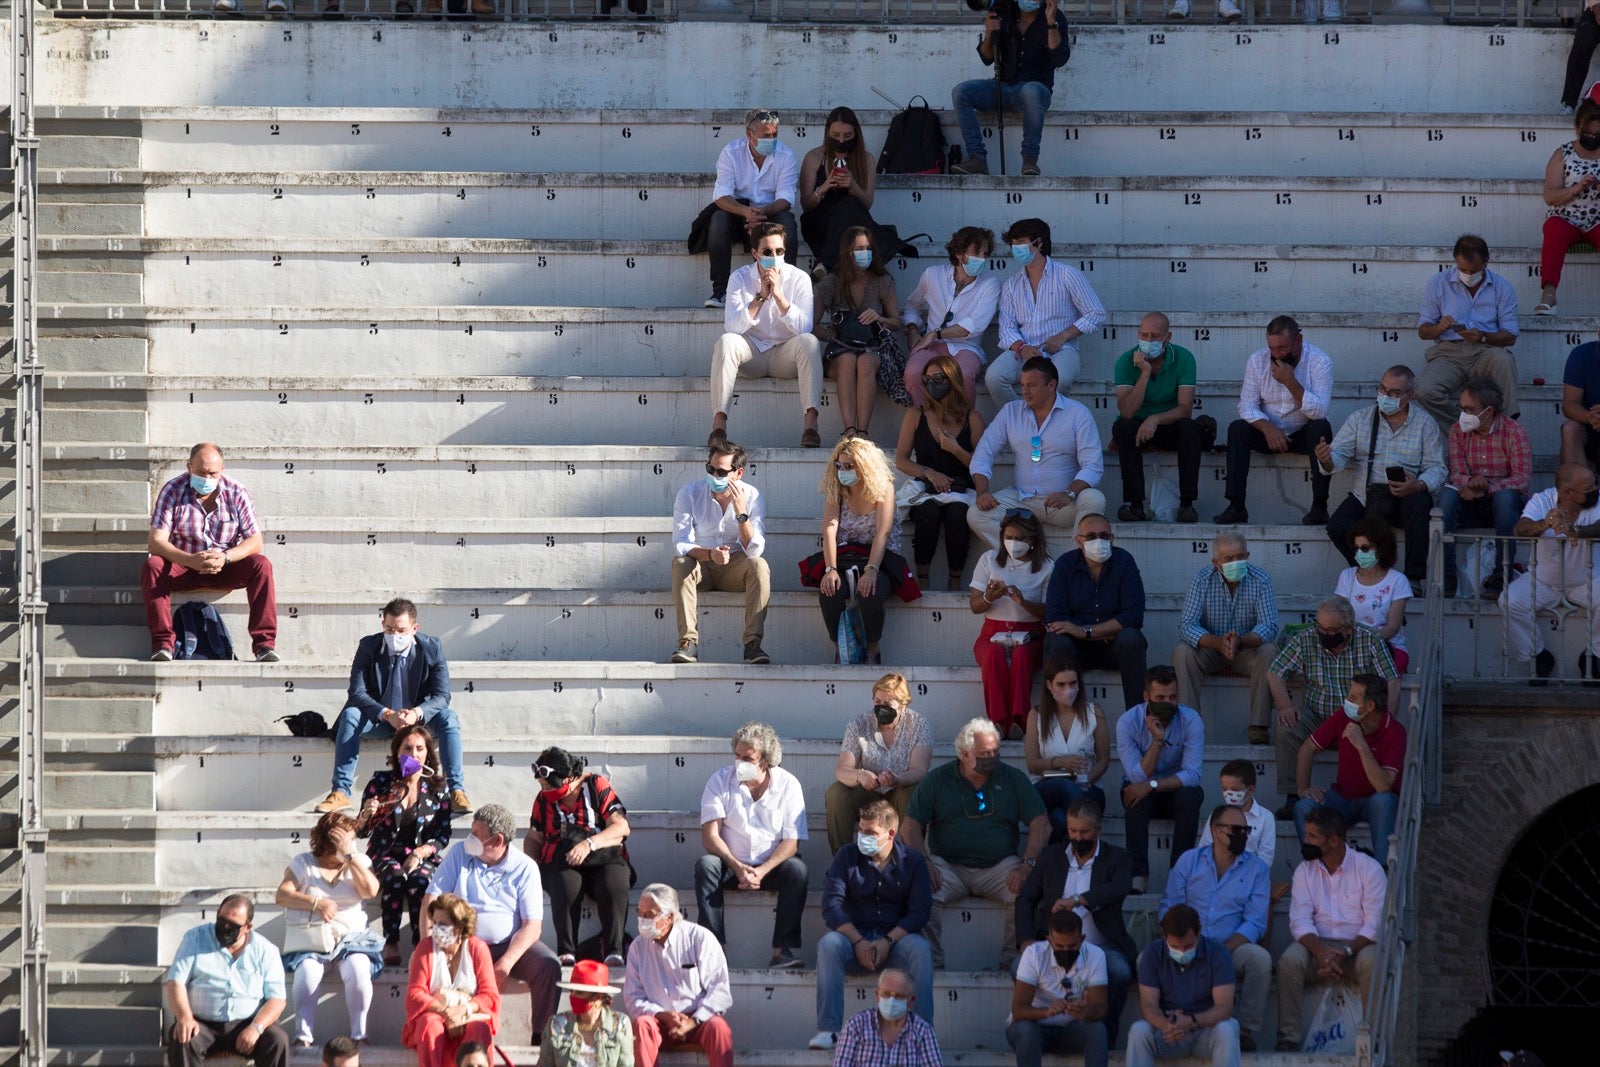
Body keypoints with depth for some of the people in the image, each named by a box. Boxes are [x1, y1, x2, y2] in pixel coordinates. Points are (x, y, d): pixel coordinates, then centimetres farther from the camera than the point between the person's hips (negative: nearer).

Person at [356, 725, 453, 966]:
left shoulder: (437, 787, 6)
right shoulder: (381, 782, 4)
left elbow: (442, 836, 2)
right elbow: (361, 831, 5)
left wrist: (421, 852, -16)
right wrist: (366, 815, -19)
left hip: (422, 857, 0)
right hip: (385, 855, 0)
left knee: (420, 880, -35)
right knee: (396, 877, -35)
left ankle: (421, 943, -27)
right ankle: (390, 943, -30)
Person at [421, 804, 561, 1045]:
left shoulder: (525, 868, -2)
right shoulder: (459, 854, 2)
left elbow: (532, 925, -8)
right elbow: (431, 899, -2)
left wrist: (506, 963, -23)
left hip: (509, 944, -1)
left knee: (548, 966, -28)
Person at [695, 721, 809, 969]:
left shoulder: (788, 785, -4)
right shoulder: (721, 781, -3)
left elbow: (791, 841, -10)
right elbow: (710, 835, -11)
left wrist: (762, 871, -26)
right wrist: (737, 867, -27)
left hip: (771, 866, 0)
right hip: (731, 864, 0)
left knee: (796, 869, -30)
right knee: (705, 865, -29)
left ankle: (782, 950, -32)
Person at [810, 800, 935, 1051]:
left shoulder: (912, 861, 5)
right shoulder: (846, 857, 5)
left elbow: (919, 911, -4)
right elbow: (831, 905, -5)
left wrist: (888, 941, -19)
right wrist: (859, 942, -18)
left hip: (896, 938, -1)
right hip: (854, 938, 1)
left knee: (920, 949, -32)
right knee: (828, 944, -31)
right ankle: (827, 1030, -37)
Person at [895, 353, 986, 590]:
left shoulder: (971, 419, 10)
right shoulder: (916, 415, 12)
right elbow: (901, 461, 10)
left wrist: (956, 450, -10)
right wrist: (928, 473, -7)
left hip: (961, 490, 0)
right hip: (925, 490, 0)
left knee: (957, 513, -35)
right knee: (929, 512, -35)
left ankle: (955, 580, -26)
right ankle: (922, 580, -28)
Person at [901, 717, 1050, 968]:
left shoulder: (1012, 778, 10)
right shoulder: (937, 780, 8)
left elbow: (1040, 824, 4)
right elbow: (911, 826, 3)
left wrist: (1027, 864, -13)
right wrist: (923, 863, -15)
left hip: (999, 866, 1)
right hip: (949, 866, -1)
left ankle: (1012, 959, -15)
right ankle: (931, 962, -20)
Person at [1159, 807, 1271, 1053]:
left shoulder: (1257, 869, 5)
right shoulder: (1189, 861, 9)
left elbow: (1254, 922, -4)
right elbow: (1168, 908, 5)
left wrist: (1223, 950, -20)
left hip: (1232, 949, -1)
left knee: (1260, 959, -34)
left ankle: (1246, 1030, -17)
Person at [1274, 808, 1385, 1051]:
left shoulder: (1369, 869, -1)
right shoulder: (1305, 871, 8)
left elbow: (1374, 924, -9)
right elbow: (1300, 921, -3)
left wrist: (1345, 952, -24)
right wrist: (1321, 951, -24)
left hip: (1358, 945, -2)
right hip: (1318, 944, 2)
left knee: (1370, 961, -37)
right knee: (1290, 960, -30)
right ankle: (1287, 1038, -28)